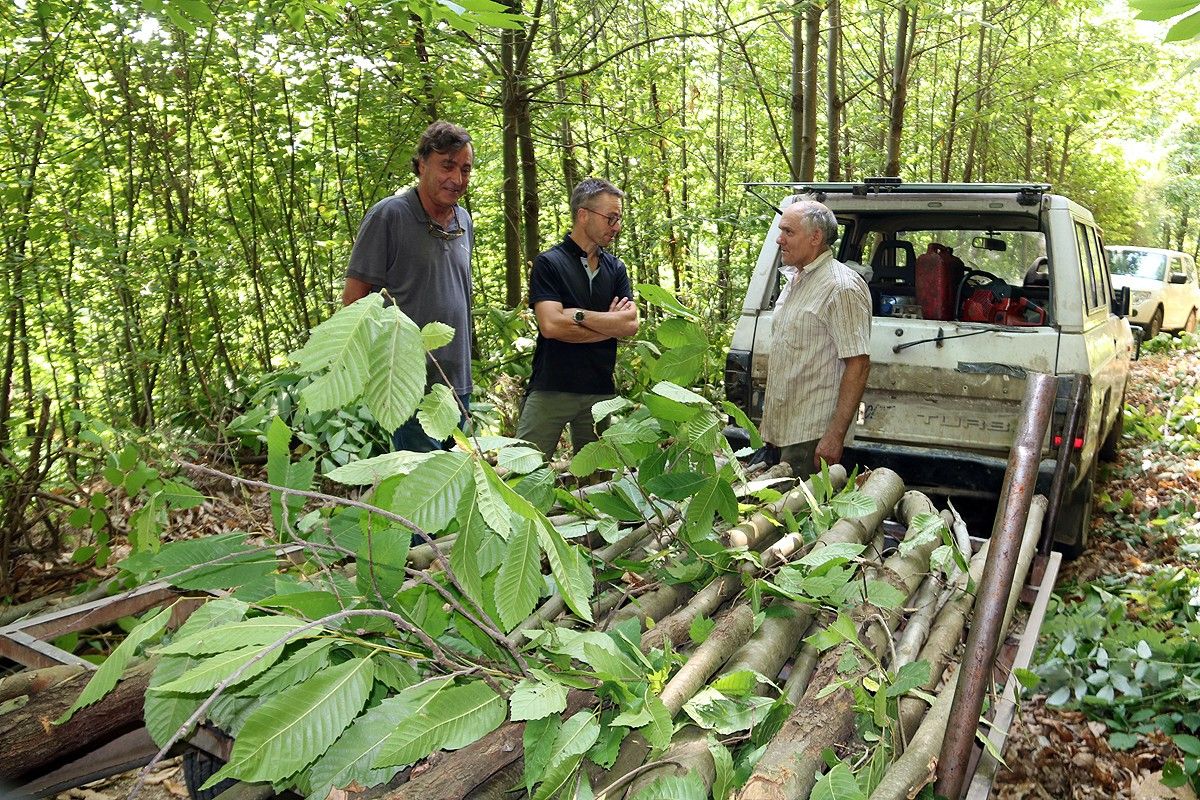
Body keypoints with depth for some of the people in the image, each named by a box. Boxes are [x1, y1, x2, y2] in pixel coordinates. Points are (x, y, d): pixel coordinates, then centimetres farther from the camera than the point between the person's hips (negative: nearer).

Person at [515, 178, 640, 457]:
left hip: (601, 391, 5)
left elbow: (631, 324, -2)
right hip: (551, 390, -4)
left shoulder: (615, 268, 11)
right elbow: (551, 325, -17)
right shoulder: (548, 263, -3)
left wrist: (577, 314, -11)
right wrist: (610, 324, -7)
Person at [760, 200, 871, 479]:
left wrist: (836, 434, -24)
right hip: (784, 429, 9)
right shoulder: (794, 280, 14)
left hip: (812, 435, -9)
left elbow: (859, 365, -20)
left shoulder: (841, 287, -15)